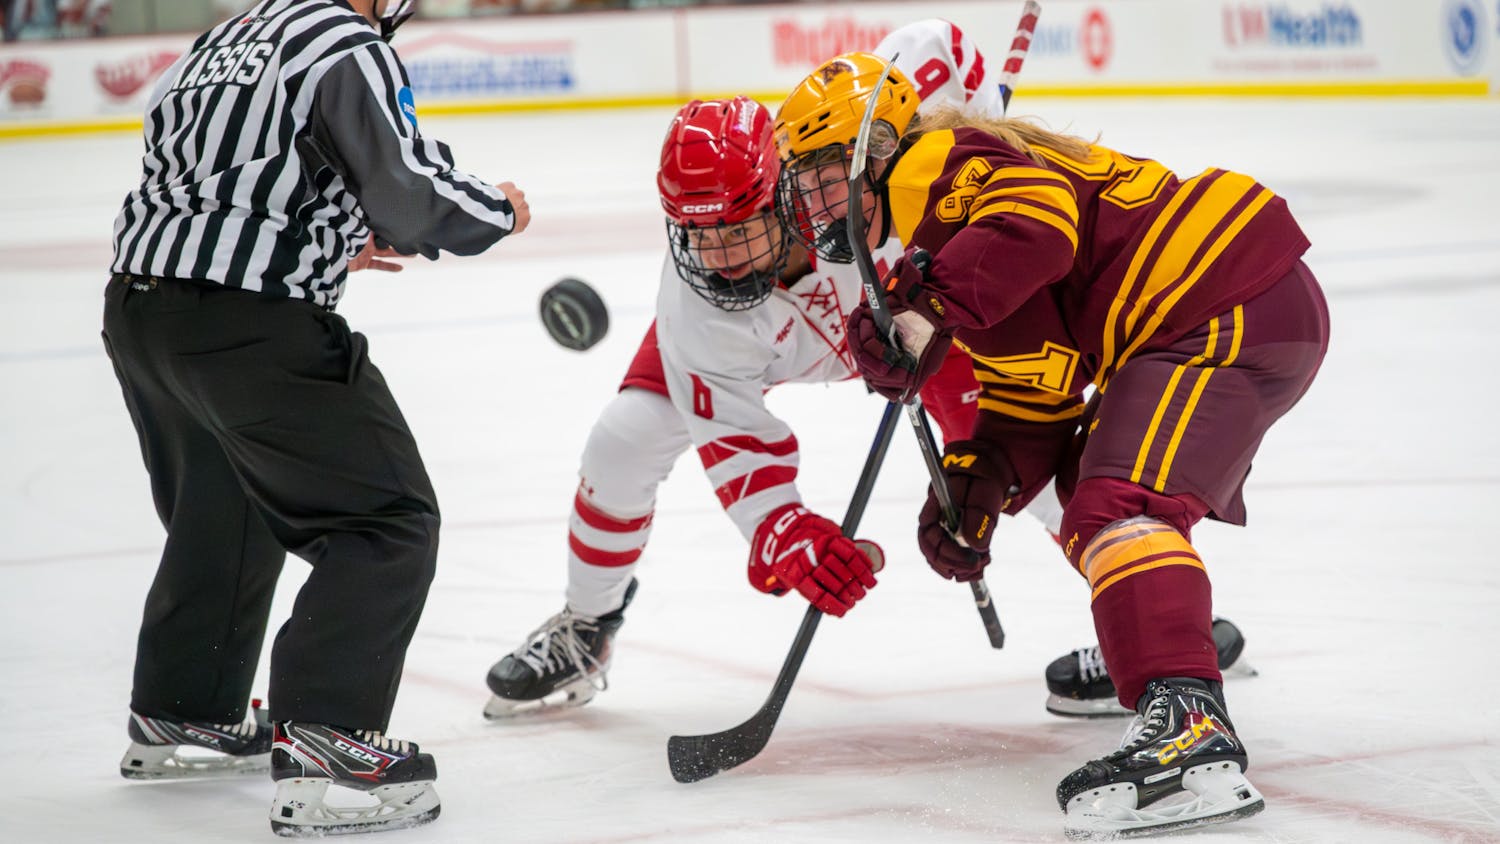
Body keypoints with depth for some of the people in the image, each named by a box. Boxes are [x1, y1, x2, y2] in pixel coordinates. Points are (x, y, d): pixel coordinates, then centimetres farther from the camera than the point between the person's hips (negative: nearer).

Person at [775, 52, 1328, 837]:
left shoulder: (942, 164, -8)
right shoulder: (943, 223, 23)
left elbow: (1035, 219, -31)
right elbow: (1029, 392, 20)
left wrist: (928, 308, -35)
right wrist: (973, 486, 7)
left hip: (1231, 312, -11)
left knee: (1120, 503, -26)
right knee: (1089, 476, 30)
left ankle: (1190, 729, -44)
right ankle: (1169, 637, 51)